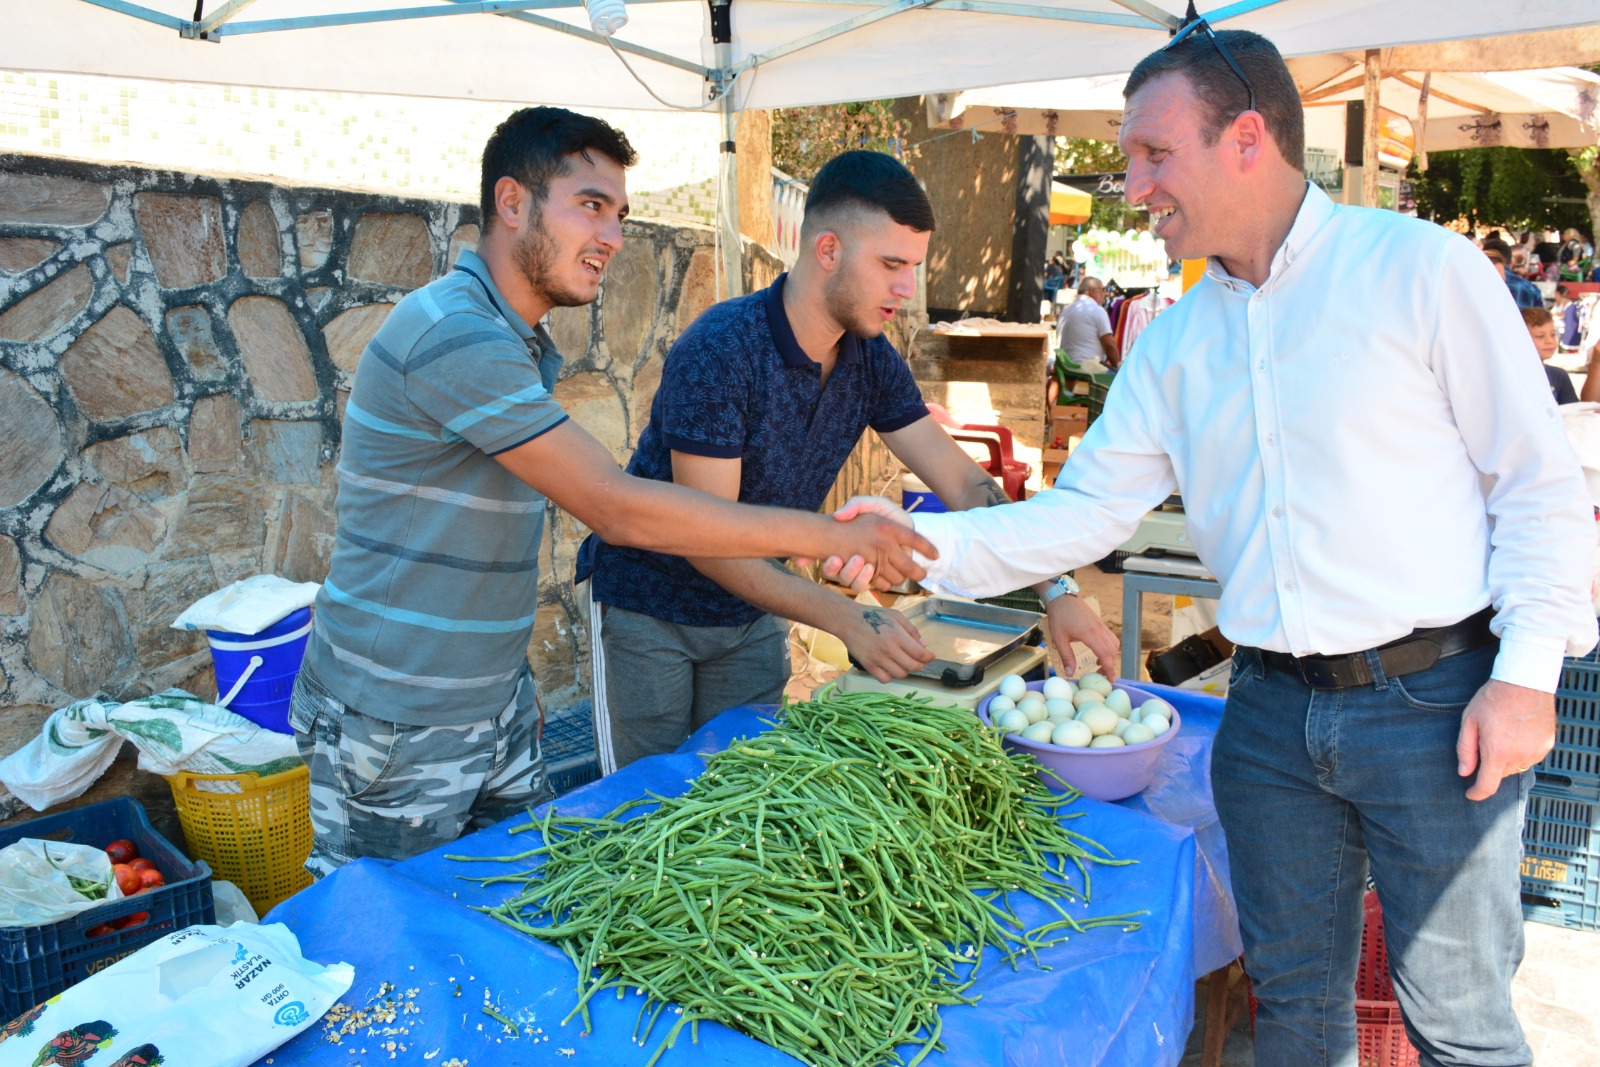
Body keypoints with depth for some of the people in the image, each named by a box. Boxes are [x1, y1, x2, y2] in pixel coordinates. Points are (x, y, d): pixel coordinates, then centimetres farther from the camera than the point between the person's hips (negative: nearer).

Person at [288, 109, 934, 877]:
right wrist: (824, 534, -22)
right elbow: (616, 508, -26)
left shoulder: (520, 345, 11)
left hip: (495, 709, 9)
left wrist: (513, 687, 16)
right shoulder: (456, 334, -22)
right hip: (396, 729, -9)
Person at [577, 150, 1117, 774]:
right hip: (648, 607, -5)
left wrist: (1055, 592, -15)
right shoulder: (718, 352, -27)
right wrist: (849, 621, -33)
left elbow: (965, 486, -5)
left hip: (754, 613, 6)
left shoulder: (871, 360, -7)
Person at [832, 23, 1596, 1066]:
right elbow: (1082, 513, 4)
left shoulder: (1421, 266, -6)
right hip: (1271, 709, 4)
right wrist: (924, 542, -8)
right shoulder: (1174, 343, 7)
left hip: (1434, 703, -4)